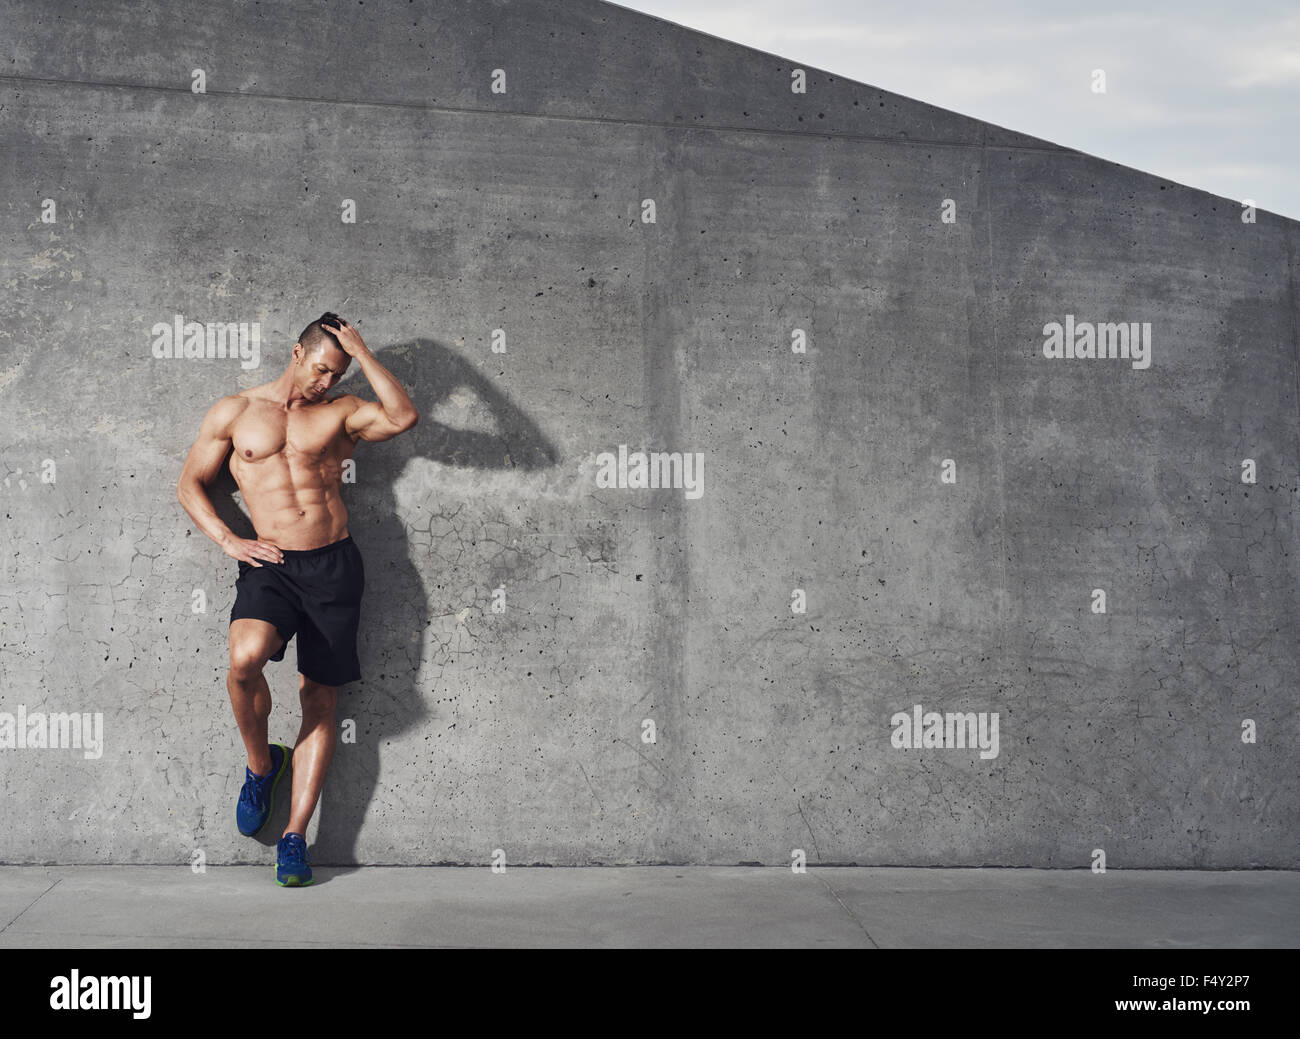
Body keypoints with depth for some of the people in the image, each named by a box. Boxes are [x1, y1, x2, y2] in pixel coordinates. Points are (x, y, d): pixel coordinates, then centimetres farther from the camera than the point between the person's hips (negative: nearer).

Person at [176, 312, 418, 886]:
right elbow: (190, 482, 13)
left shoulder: (340, 411, 10)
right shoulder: (234, 411, 11)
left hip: (334, 565, 1)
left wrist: (363, 352, -5)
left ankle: (295, 837, 8)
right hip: (269, 564, -1)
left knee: (320, 699, 1)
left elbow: (404, 417, -9)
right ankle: (260, 763, 2)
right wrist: (229, 540, -1)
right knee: (245, 658, -29)